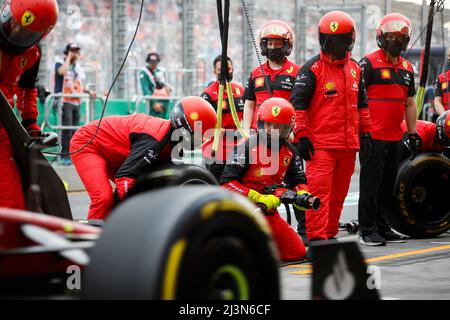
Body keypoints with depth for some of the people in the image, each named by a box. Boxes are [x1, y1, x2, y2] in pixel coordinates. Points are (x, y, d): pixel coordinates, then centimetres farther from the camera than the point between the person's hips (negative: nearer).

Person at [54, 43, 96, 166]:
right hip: (65, 101, -7)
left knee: (75, 130, 5)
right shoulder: (60, 64, 0)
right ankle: (65, 156, -11)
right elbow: (62, 71, -24)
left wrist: (88, 91, 9)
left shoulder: (78, 67, 20)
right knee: (67, 129, -12)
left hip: (76, 102, 7)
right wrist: (68, 58, -12)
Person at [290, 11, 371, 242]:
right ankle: (316, 238, -13)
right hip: (321, 143, -6)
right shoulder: (312, 69, -5)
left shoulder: (355, 69, 15)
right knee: (319, 191, -12)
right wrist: (302, 136, -12)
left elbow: (361, 103, 26)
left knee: (339, 193, 12)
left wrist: (365, 132, 21)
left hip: (348, 144, 6)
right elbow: (298, 103, -7)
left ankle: (330, 234, 22)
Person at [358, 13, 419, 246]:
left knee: (387, 185, 12)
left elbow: (409, 104, 22)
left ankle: (381, 226, 20)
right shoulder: (369, 63, -5)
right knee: (371, 183, -3)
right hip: (374, 137, -7)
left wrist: (413, 134, 17)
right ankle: (367, 231, 1)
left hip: (395, 137, 7)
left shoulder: (407, 69, 16)